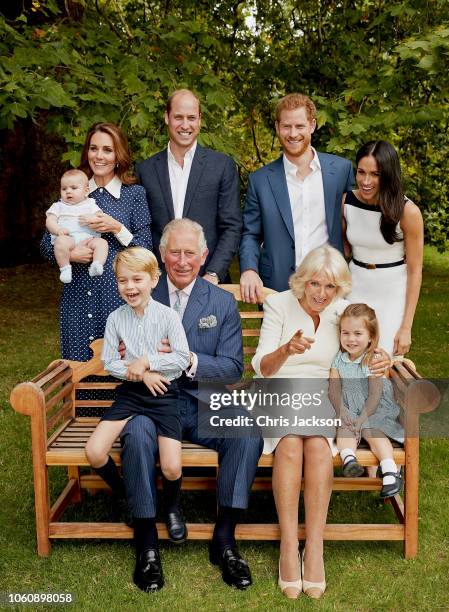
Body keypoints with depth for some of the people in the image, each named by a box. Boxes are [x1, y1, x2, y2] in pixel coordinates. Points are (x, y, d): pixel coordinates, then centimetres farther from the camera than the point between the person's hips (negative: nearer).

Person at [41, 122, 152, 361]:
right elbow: (46, 244, 10)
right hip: (78, 295, 3)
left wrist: (117, 228, -14)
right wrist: (69, 253, -9)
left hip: (119, 292, -2)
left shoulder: (134, 193, 2)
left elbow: (145, 249, -1)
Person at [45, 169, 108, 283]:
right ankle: (65, 268, -29)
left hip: (88, 238, 1)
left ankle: (97, 264, -40)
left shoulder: (90, 205, 22)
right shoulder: (58, 206, 23)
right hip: (68, 238, -1)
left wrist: (92, 219, -11)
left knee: (101, 242, -28)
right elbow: (50, 221, 9)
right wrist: (58, 230, -13)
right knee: (61, 241, -34)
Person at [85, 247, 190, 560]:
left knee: (172, 468, -17)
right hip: (130, 392, 3)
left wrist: (146, 362, -14)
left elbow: (183, 358, -10)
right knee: (94, 452, -16)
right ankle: (124, 497, 16)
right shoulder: (116, 318, 1)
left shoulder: (167, 315, -7)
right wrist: (141, 374, -12)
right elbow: (109, 362, 2)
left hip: (164, 393, -3)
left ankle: (172, 507, 21)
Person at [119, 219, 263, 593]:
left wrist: (190, 360, -20)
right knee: (137, 434, -32)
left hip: (204, 406, 1)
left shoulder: (223, 303, 7)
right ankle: (147, 541, -14)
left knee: (248, 432, -26)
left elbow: (232, 368, -1)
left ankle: (225, 537, -10)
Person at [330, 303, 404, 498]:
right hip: (347, 411, 3)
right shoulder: (338, 360, 2)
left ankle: (390, 471, -38)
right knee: (344, 429, -26)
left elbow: (374, 395, -13)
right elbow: (333, 390, -2)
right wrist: (342, 412, -18)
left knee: (373, 431, -28)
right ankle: (348, 458, -49)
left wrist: (361, 419, -19)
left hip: (373, 411, -3)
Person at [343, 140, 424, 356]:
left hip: (393, 295, -3)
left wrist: (406, 327, -12)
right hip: (355, 289, 3)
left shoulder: (407, 211, -17)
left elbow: (414, 271, -11)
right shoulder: (346, 202, -8)